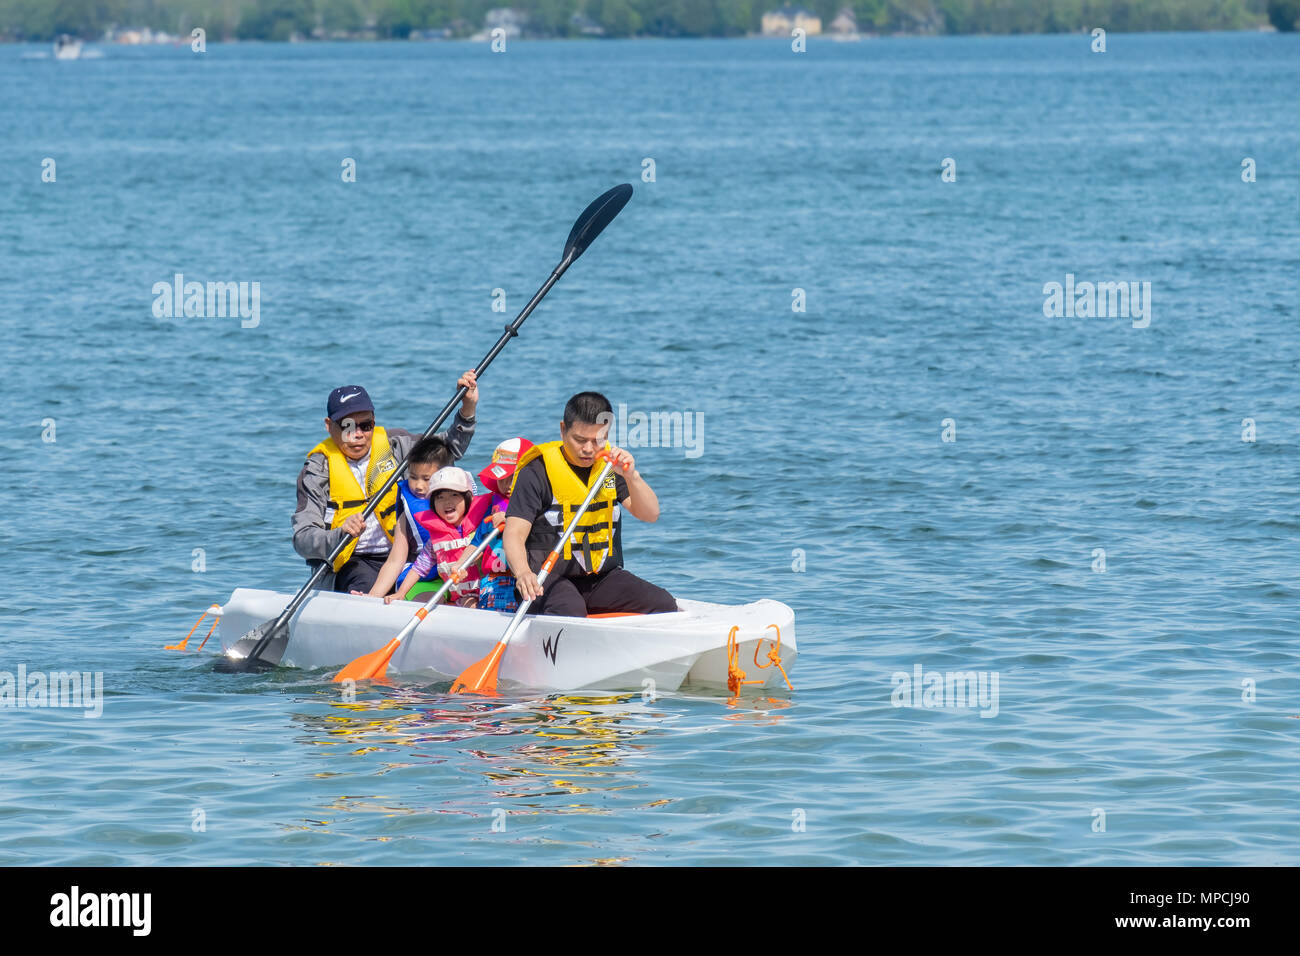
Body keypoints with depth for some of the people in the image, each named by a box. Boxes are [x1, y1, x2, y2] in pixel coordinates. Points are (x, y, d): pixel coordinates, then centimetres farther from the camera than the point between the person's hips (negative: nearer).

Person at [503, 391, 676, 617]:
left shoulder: (610, 465, 8)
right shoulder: (538, 471, -7)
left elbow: (650, 514, 1)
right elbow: (514, 535, -14)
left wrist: (631, 476, -18)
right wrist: (523, 573, -35)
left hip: (604, 576, 5)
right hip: (551, 577, -5)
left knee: (663, 604, -17)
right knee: (570, 611, -38)